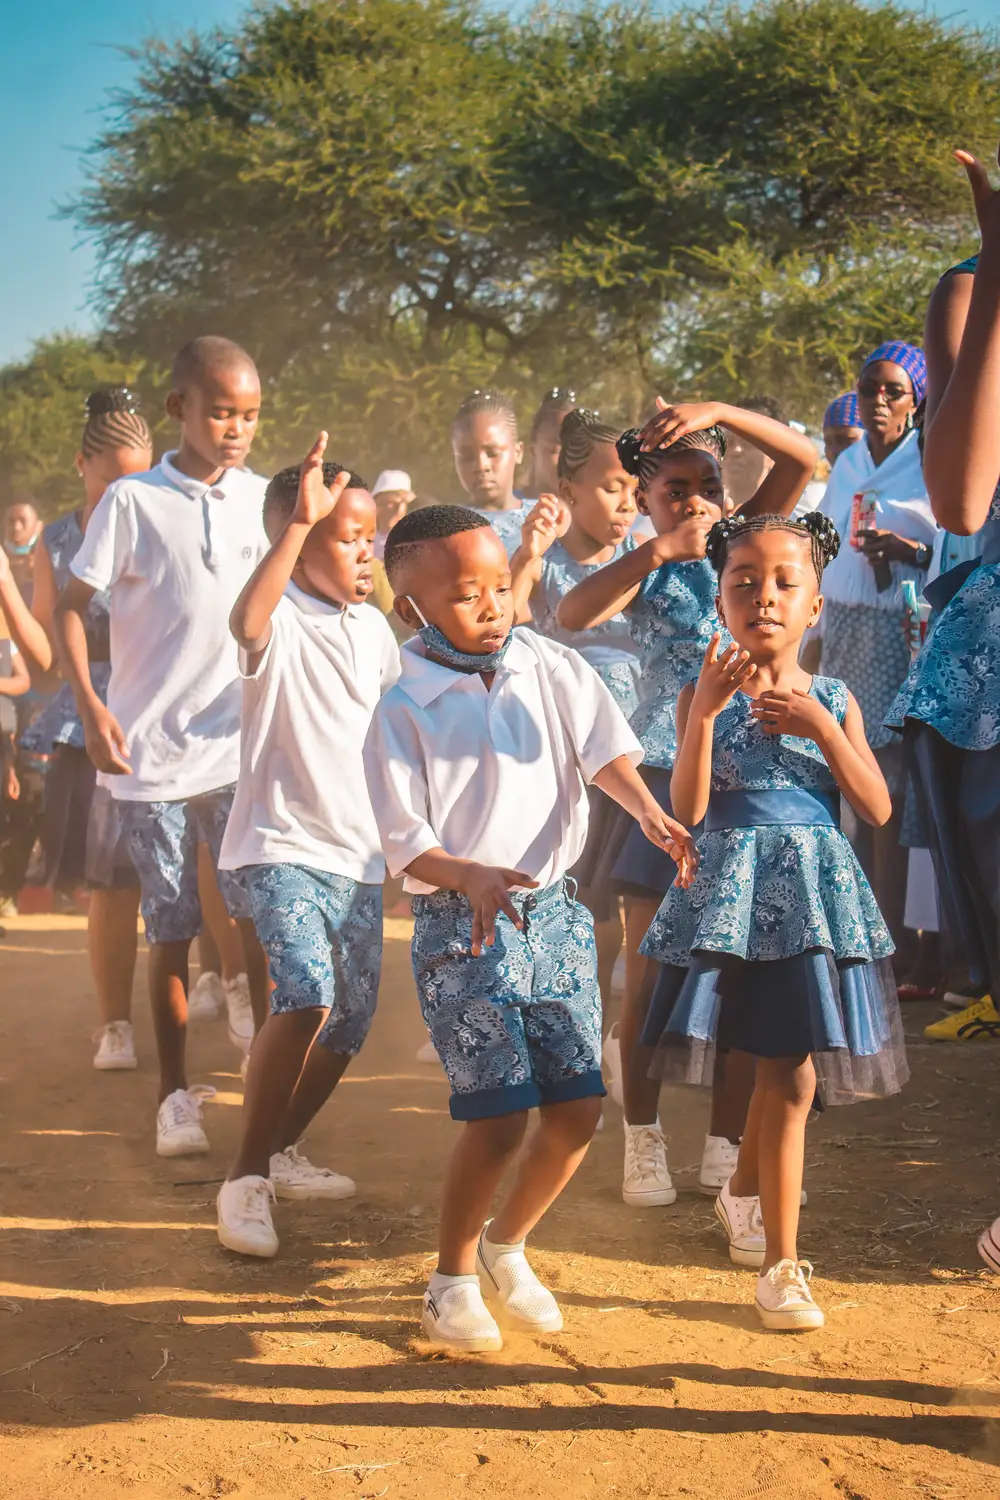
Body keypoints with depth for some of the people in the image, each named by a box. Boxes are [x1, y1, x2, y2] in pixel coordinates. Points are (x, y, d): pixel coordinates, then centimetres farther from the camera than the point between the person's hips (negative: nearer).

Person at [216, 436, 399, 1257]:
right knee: (305, 997, -24)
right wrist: (300, 523, -41)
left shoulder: (373, 628, 10)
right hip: (283, 842, -7)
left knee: (350, 1020, 12)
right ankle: (245, 1180, -12)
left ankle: (282, 1151, 33)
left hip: (359, 851, 8)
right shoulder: (282, 620, -12)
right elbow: (247, 621, -37)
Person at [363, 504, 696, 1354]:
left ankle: (507, 1244, 28)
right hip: (460, 927, -5)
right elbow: (406, 839, -11)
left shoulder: (551, 670, 3)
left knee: (580, 1105, 2)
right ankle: (454, 1277, 14)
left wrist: (650, 813, -17)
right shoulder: (404, 711, -9)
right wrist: (471, 877, -29)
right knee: (501, 1113, -10)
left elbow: (603, 748, 2)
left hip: (555, 909, 5)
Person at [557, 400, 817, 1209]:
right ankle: (643, 1140, 17)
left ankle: (728, 1145, 15)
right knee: (649, 974, 3)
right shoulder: (646, 573, -1)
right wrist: (659, 551, -24)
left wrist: (717, 411, -14)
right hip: (666, 780, -2)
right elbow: (572, 615, -20)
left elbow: (802, 459, -4)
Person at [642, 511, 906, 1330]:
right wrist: (705, 711, -22)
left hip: (816, 893, 3)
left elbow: (878, 807, -2)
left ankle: (744, 1191, 40)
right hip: (734, 894, -3)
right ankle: (782, 1262, 7)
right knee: (791, 1075, -4)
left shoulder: (831, 699, 4)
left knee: (785, 1068, 10)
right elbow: (688, 809, -13)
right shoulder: (707, 694, -3)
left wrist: (821, 728, -12)